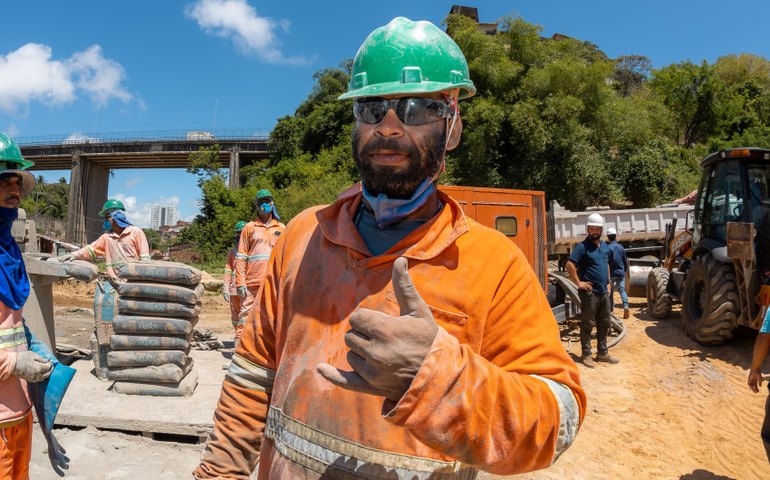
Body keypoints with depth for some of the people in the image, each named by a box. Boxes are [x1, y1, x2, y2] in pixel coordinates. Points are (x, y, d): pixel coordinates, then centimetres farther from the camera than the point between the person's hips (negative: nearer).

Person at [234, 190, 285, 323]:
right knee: (246, 317, -3)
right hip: (251, 283, -1)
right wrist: (240, 282, -5)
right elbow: (241, 257, 4)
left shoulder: (281, 228, 13)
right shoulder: (249, 227, 10)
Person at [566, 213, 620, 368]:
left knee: (604, 324, 14)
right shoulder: (582, 246, -12)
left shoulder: (605, 246, 13)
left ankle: (603, 353, 25)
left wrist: (608, 282, 17)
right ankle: (586, 355, 8)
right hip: (589, 292, -7)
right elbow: (570, 265, -21)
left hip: (604, 292, 8)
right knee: (587, 324, 0)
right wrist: (578, 283, -19)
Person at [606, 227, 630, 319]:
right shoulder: (621, 247, 4)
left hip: (612, 273, -4)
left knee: (610, 291, 5)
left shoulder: (608, 248, -12)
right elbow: (625, 261, 12)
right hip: (621, 273, 4)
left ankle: (610, 310, 8)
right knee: (622, 290, 5)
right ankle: (626, 306, -13)